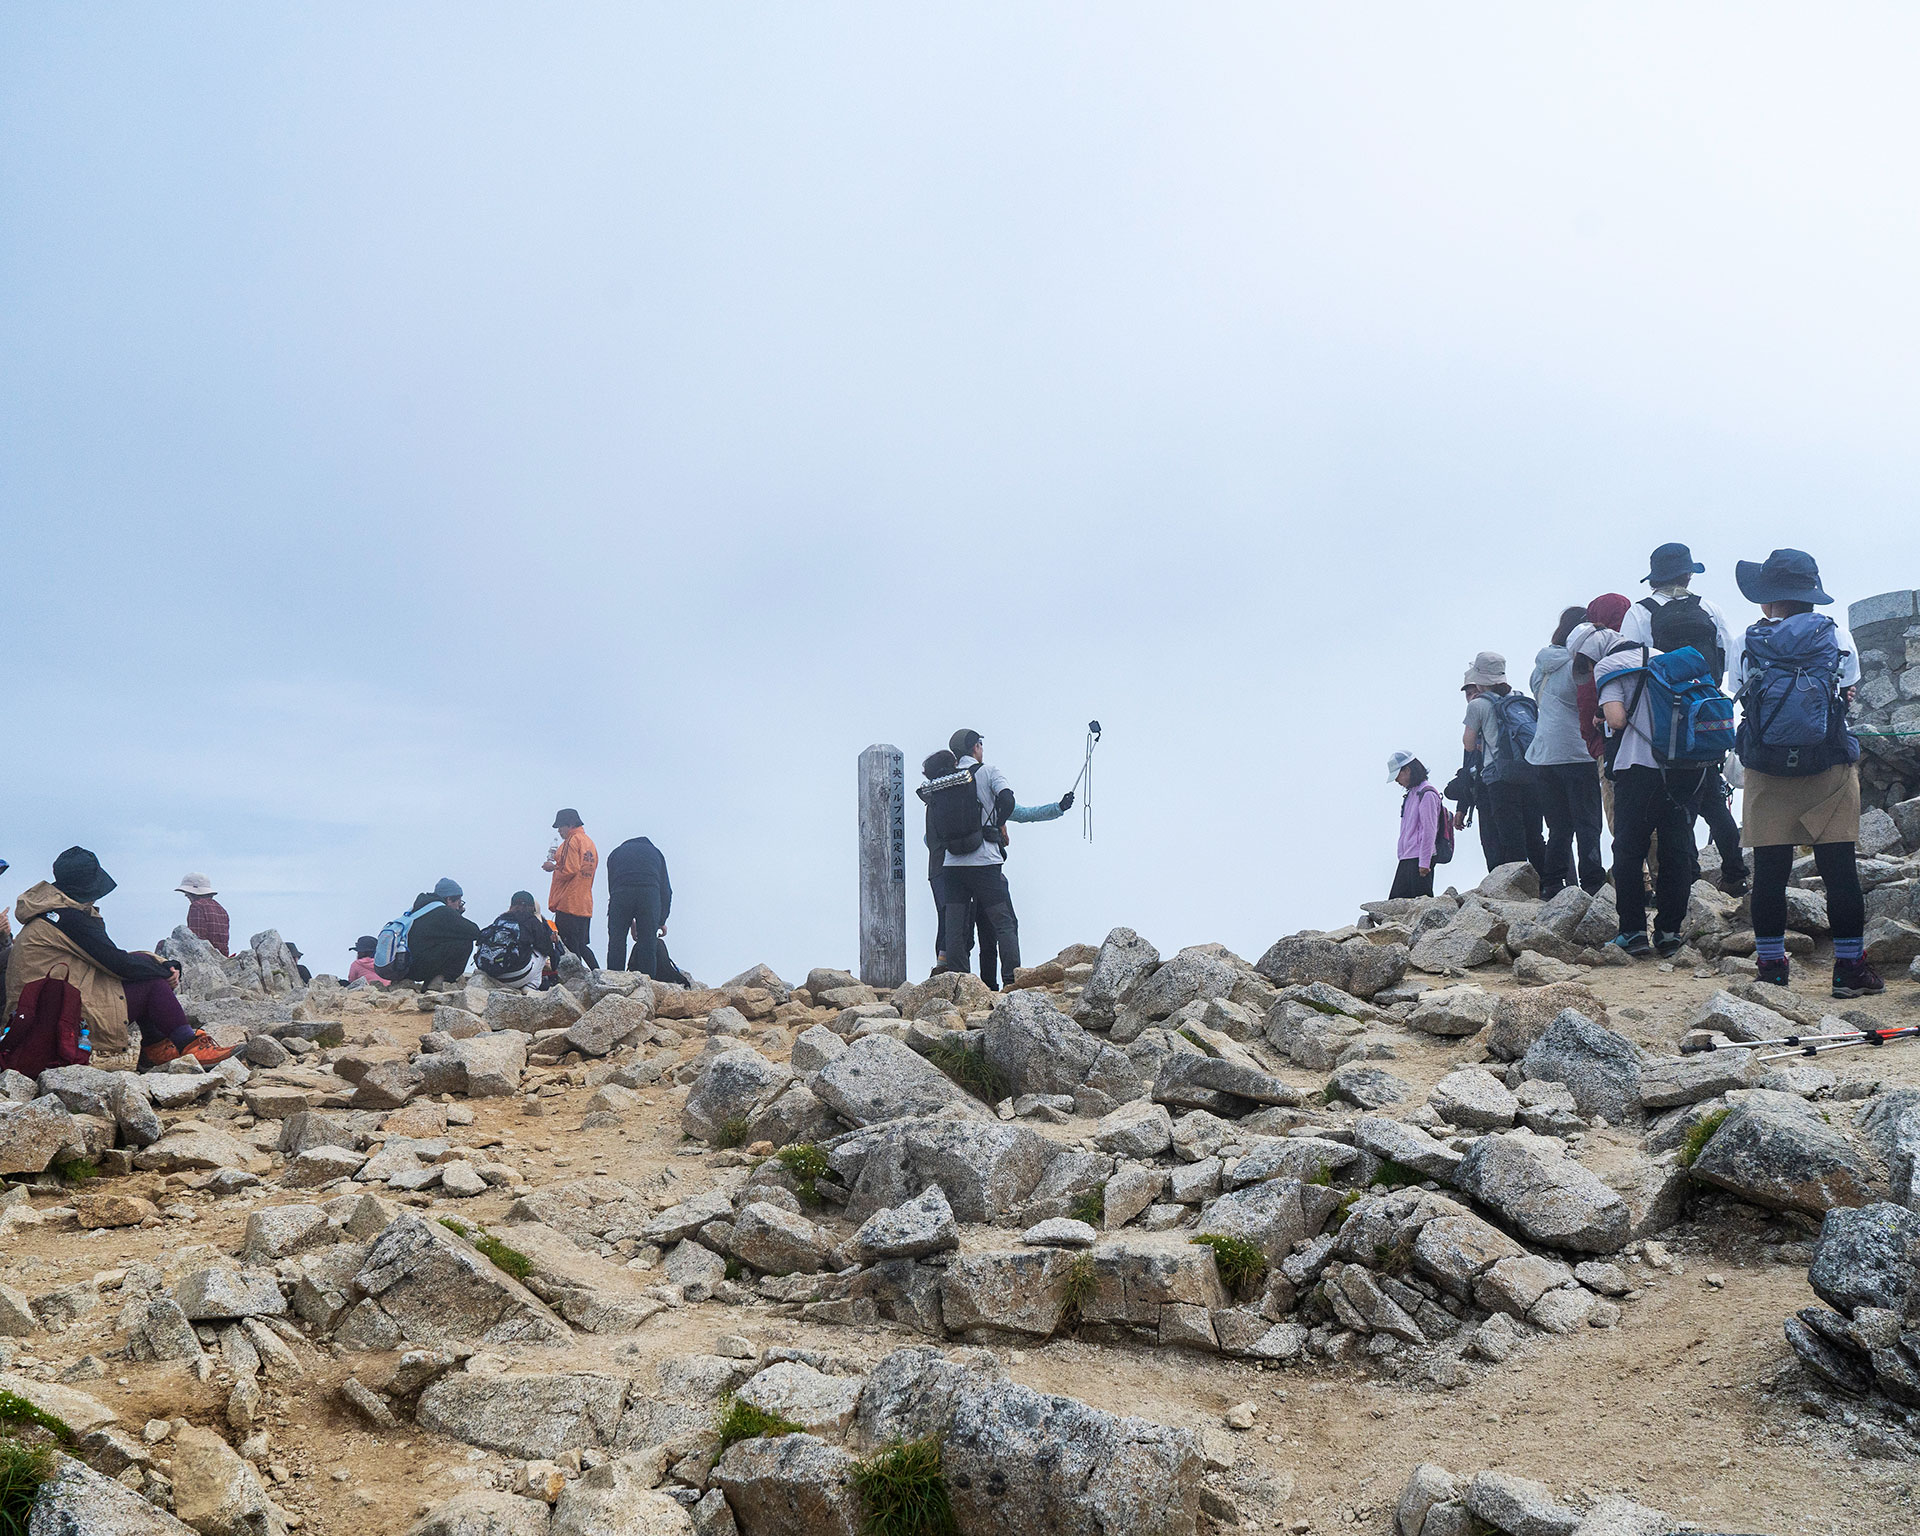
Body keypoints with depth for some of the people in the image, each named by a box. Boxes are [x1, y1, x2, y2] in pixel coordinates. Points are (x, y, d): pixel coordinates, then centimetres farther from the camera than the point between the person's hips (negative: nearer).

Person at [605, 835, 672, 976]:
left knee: (616, 943, 5)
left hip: (620, 893, 0)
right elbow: (666, 890, 24)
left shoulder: (615, 853, 31)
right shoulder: (655, 853, 31)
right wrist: (662, 921, 31)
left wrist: (630, 922, 27)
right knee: (648, 945, 5)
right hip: (650, 893, 0)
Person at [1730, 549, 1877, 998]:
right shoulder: (1837, 637, 0)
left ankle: (1771, 967, 9)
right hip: (1830, 775, 0)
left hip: (1766, 773, 0)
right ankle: (1849, 969, 8)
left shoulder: (1747, 644, -2)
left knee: (1769, 871, 5)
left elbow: (1742, 697, 5)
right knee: (1839, 870, 4)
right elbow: (1847, 695, 12)